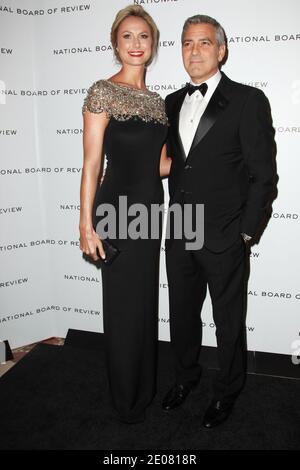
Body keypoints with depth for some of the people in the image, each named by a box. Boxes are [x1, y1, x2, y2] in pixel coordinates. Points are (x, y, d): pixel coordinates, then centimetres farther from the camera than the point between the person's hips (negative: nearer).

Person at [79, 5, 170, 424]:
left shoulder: (158, 101, 13)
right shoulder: (103, 92, -7)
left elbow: (158, 163, 12)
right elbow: (92, 164, -11)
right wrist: (86, 224, -14)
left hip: (150, 208, 7)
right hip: (118, 210, -6)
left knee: (146, 301, 17)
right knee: (124, 305, 6)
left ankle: (146, 388, 39)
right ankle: (127, 401, 29)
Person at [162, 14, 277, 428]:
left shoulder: (248, 101, -7)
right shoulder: (172, 103, 10)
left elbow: (264, 176, -8)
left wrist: (246, 234, -9)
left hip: (224, 239, -5)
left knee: (228, 321, 12)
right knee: (182, 314, 18)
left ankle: (227, 391, 35)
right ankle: (186, 376, 43)